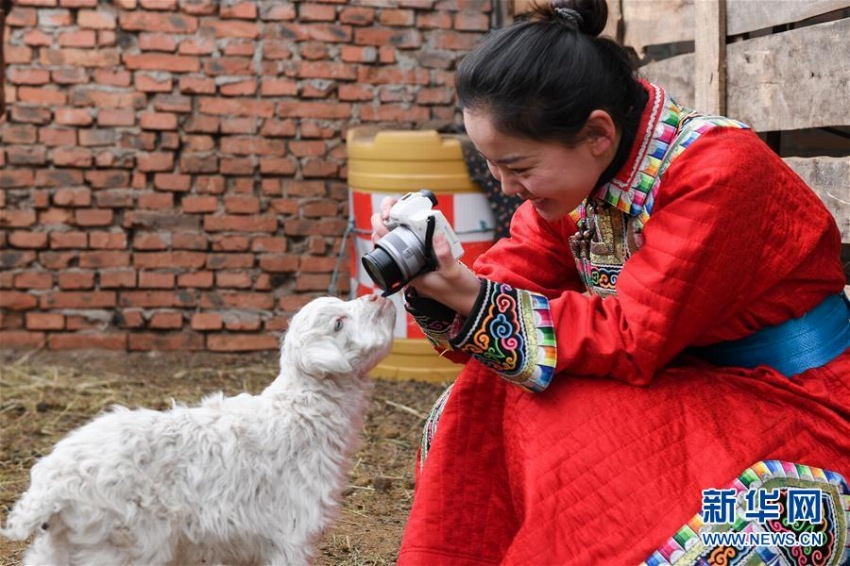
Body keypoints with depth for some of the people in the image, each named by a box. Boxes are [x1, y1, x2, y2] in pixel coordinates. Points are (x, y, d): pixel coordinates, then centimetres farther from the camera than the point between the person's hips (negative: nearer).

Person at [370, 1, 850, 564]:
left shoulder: (719, 171, -24)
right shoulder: (577, 175, -1)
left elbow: (632, 341, -23)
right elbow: (507, 287, -1)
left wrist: (478, 303, -28)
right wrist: (440, 286, -22)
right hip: (683, 386, 7)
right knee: (482, 406, -7)